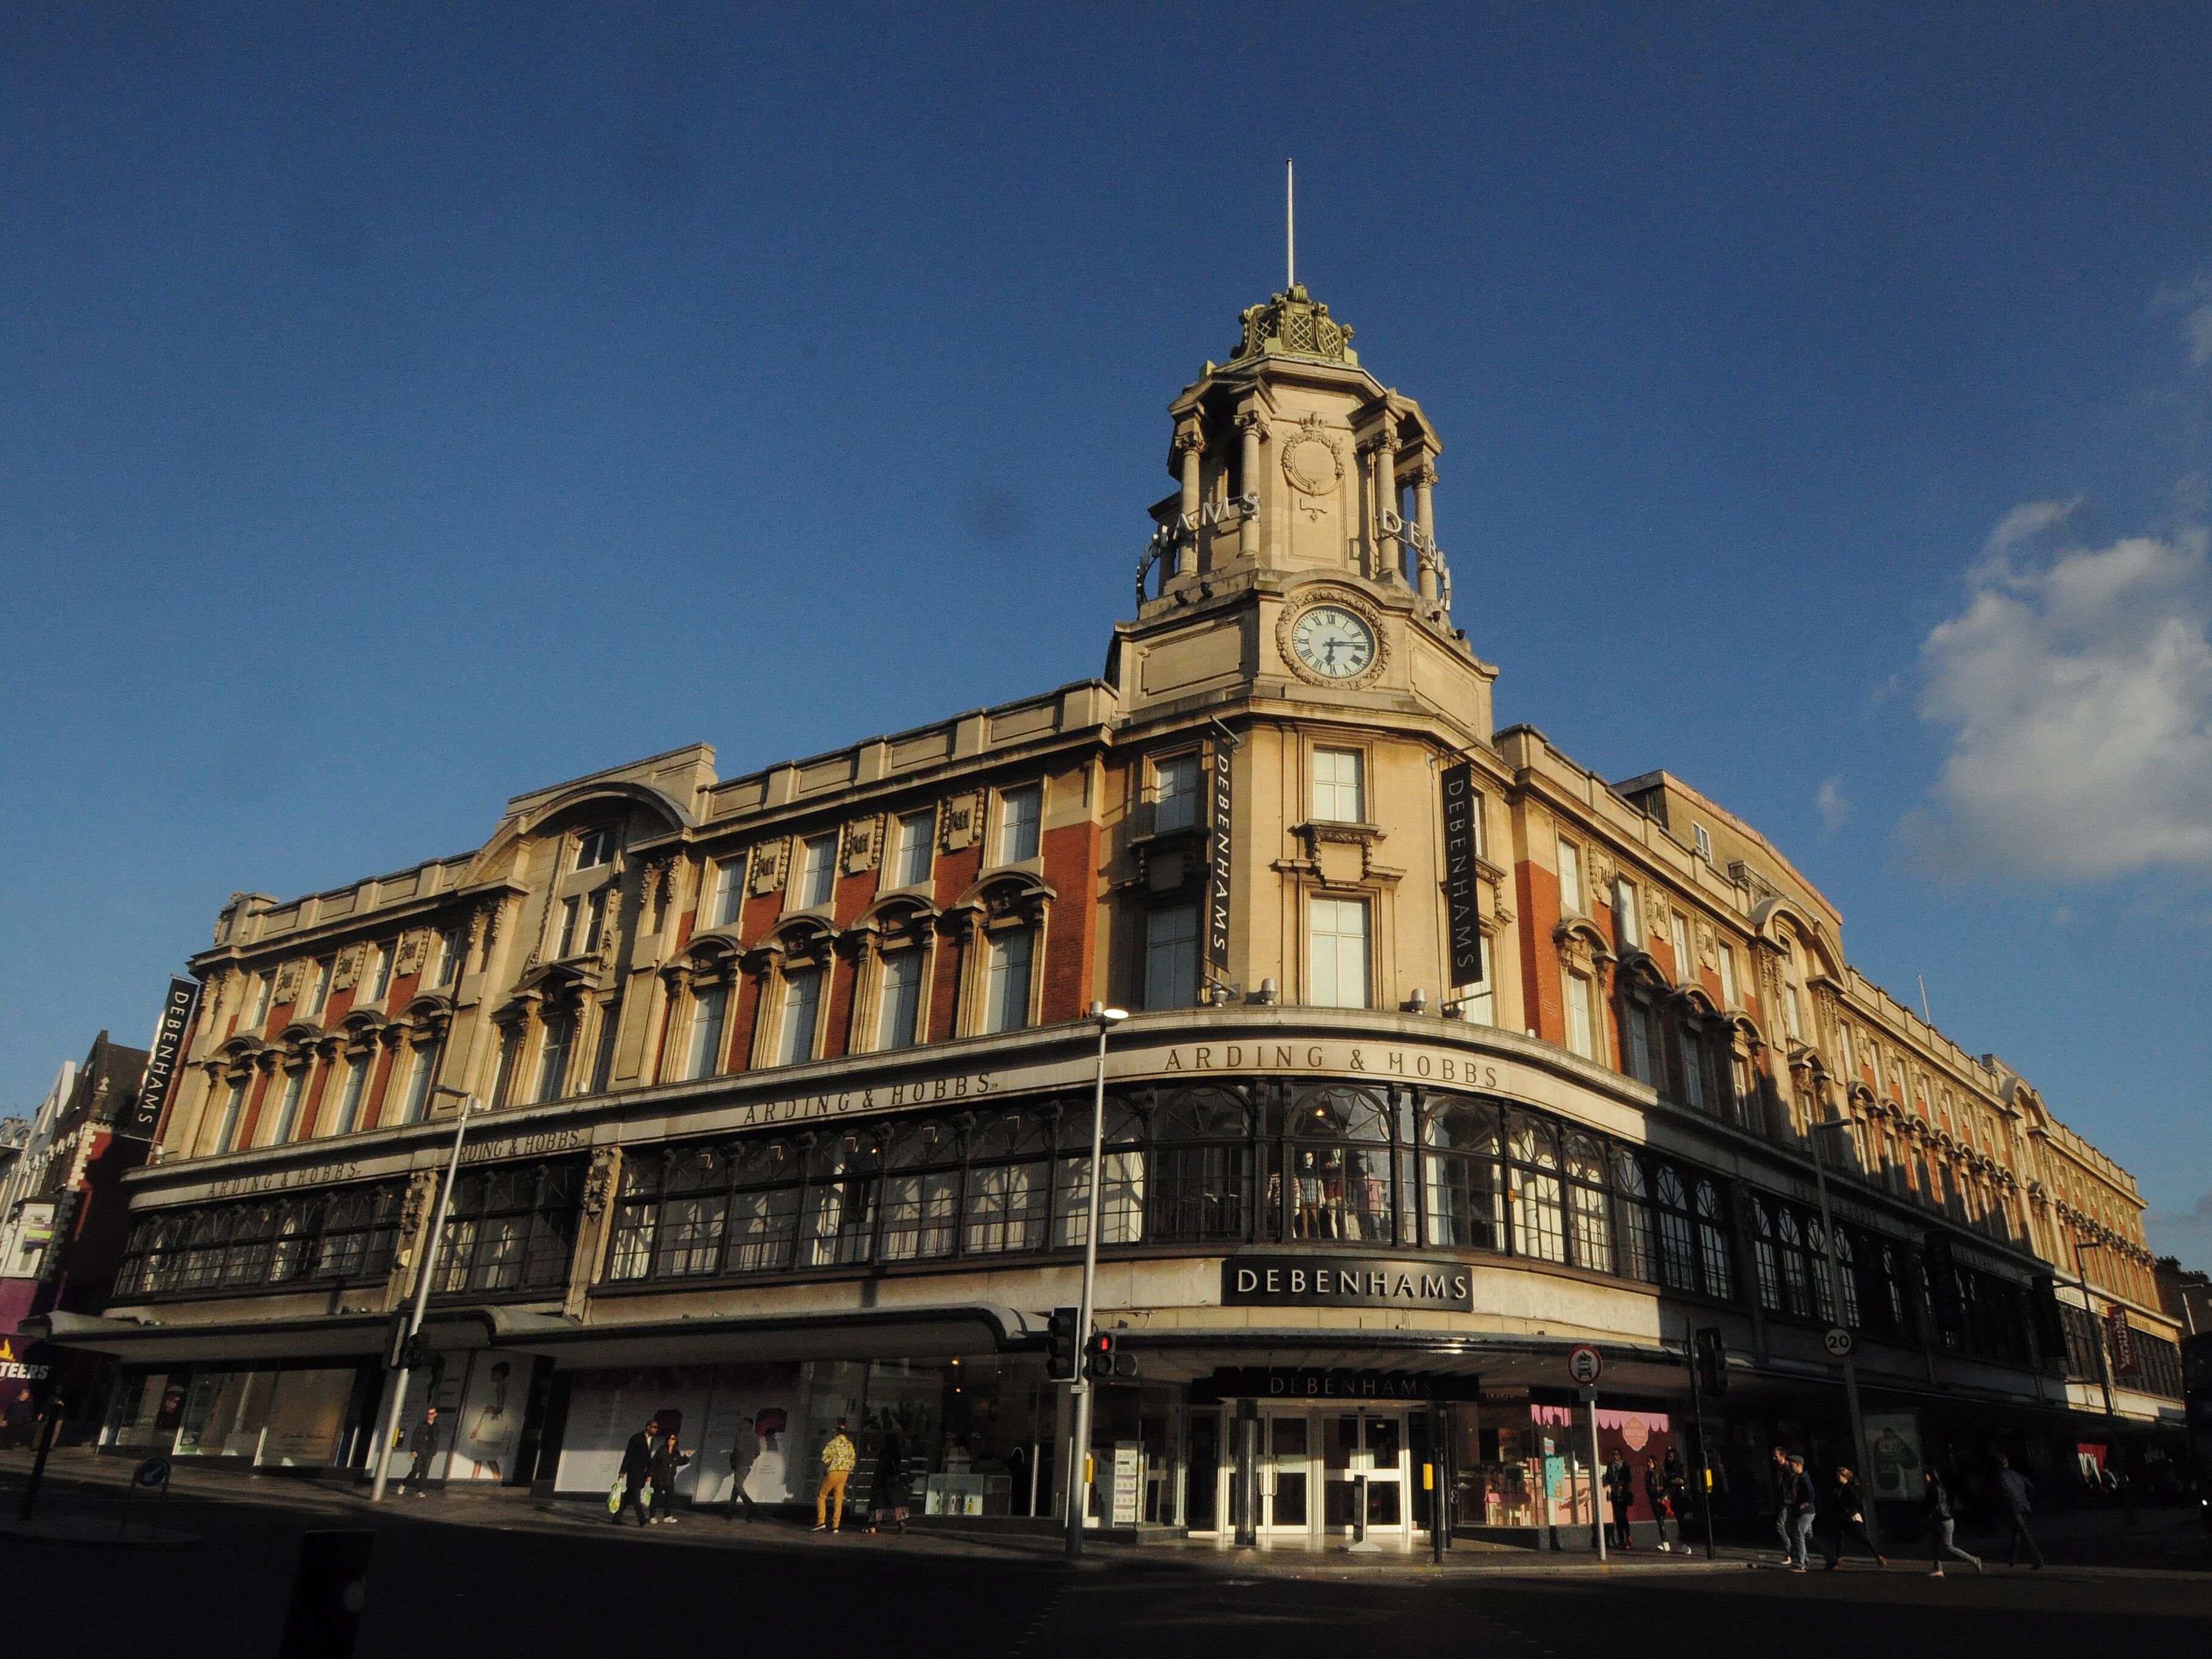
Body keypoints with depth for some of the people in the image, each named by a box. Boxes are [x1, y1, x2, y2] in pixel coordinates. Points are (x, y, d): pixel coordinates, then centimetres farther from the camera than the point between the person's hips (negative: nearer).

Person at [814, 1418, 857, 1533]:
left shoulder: (834, 1442, -9)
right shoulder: (849, 1444, 7)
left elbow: (825, 1458, -8)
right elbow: (853, 1459, 8)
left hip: (833, 1472, -5)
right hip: (844, 1473, 5)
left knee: (821, 1496, 7)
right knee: (838, 1500, 8)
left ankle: (821, 1521, -4)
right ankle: (836, 1525, 4)